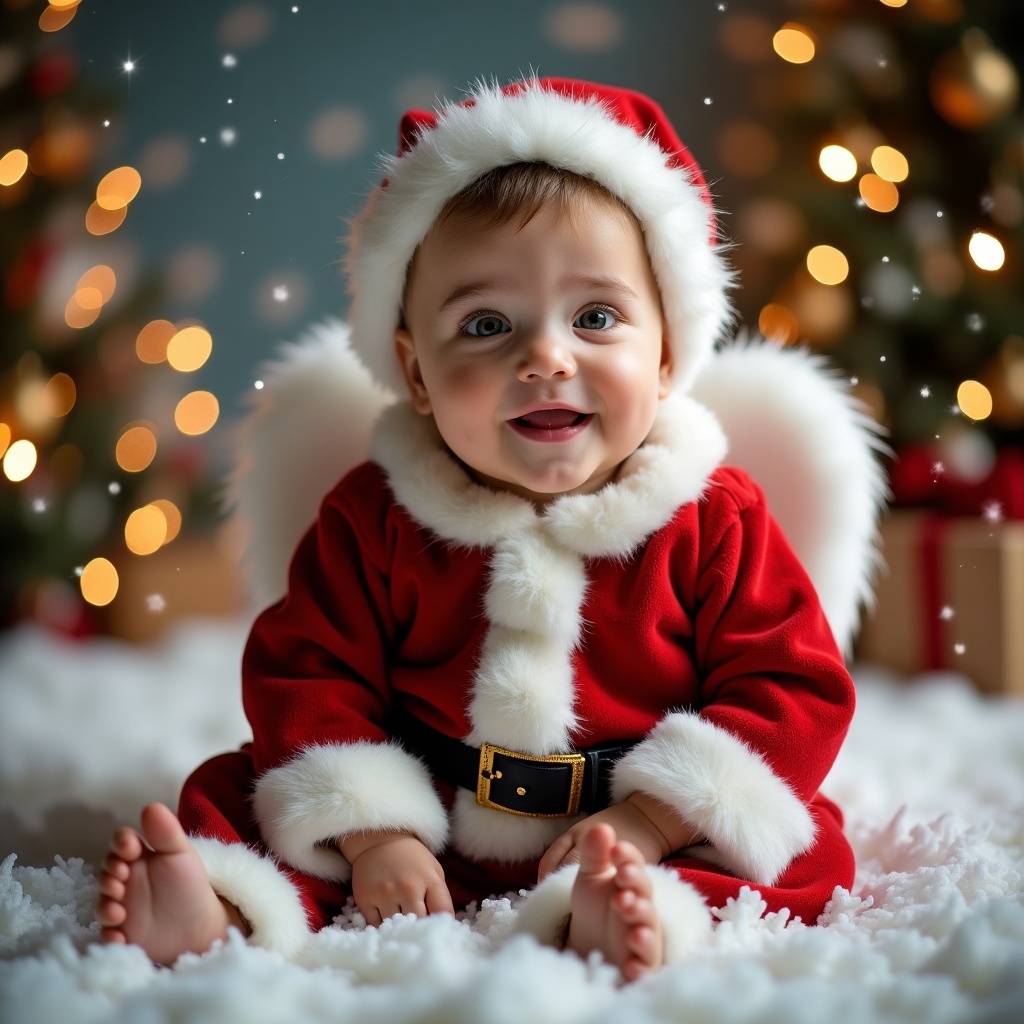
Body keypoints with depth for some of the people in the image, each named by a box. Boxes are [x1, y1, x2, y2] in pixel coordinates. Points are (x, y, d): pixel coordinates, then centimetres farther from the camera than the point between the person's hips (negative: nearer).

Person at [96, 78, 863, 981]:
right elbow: (310, 677, -2)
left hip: (656, 841, -1)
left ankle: (621, 911, -45)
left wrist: (648, 823, -17)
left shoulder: (714, 520, -6)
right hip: (424, 834, 2)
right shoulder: (376, 515, -2)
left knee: (810, 854, -24)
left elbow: (793, 691, -7)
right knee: (238, 792, -7)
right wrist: (372, 834, -16)